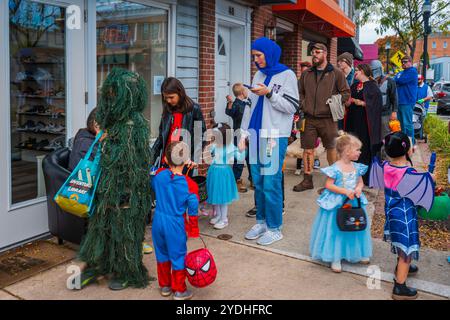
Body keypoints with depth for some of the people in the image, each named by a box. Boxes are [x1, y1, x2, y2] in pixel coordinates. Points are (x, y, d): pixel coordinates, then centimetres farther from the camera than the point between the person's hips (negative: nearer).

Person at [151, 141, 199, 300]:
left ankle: (164, 285, 35)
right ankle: (179, 290, 24)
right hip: (176, 224, -4)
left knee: (162, 254, 20)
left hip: (158, 220, 4)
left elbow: (153, 186, 16)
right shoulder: (190, 184, -17)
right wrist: (194, 231, 3)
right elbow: (193, 210, -9)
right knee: (178, 256, 11)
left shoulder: (159, 174, -8)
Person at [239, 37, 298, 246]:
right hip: (256, 135, 6)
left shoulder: (286, 75, -1)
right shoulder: (258, 75, 16)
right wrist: (244, 133, 11)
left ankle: (275, 228, 6)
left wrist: (269, 93, -16)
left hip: (275, 136, -6)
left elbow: (291, 107, -6)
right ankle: (261, 221, 23)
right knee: (258, 182, 10)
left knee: (271, 183, -6)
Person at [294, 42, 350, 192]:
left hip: (328, 118, -3)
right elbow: (300, 92, 19)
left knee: (331, 148, 7)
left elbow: (346, 93, 1)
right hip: (309, 118, 3)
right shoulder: (306, 74, 13)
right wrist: (303, 105, 2)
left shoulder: (336, 73, 2)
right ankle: (307, 180, 14)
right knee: (308, 148, 4)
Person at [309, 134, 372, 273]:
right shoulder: (335, 168, -18)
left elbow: (360, 182, 10)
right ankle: (335, 258, 14)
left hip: (354, 202, 6)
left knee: (355, 227, 15)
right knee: (336, 229, 3)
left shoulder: (357, 167, 1)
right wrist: (345, 191, -24)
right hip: (337, 204, -6)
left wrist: (358, 189, -13)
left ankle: (358, 253, 35)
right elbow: (328, 185, -17)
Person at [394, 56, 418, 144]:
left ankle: (411, 143, -2)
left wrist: (396, 80, 2)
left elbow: (401, 80, -16)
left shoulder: (412, 71, -5)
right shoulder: (401, 73, 22)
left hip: (407, 101, -8)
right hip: (399, 101, 9)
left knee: (407, 124, -8)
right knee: (400, 123, 12)